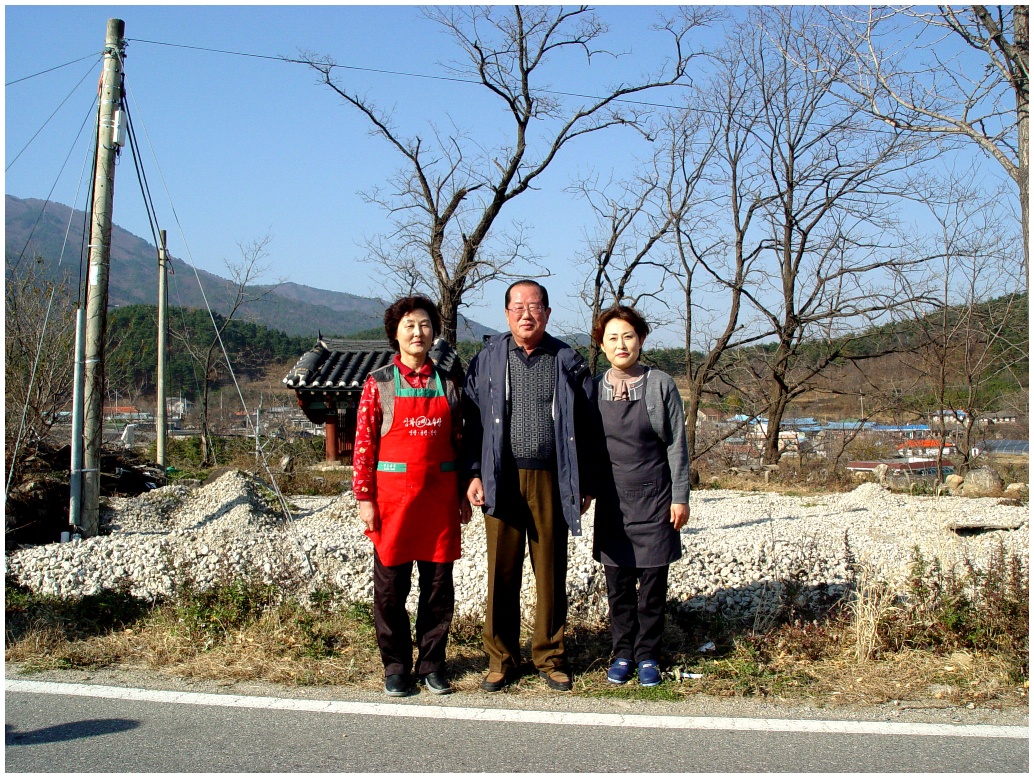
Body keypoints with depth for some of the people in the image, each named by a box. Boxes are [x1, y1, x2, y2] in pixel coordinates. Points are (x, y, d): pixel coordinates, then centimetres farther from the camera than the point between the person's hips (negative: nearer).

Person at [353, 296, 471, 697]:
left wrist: (463, 495, 9)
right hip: (392, 496, -2)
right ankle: (396, 667, 18)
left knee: (438, 584, 7)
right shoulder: (379, 383, 0)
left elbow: (459, 442, 10)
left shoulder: (447, 384, 7)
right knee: (391, 585, 5)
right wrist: (364, 498, -7)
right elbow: (364, 443, -2)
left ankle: (432, 663, 21)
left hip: (440, 496, 2)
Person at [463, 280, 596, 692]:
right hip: (502, 478, 0)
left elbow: (584, 425, 6)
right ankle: (501, 659, 15)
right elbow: (473, 421, 7)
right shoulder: (488, 360, 8)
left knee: (551, 571, 6)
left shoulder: (568, 362, 6)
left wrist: (585, 484, 3)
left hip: (551, 479, 0)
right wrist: (474, 474, -1)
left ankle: (549, 656, 19)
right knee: (502, 572, 3)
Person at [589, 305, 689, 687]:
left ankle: (647, 655, 16)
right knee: (618, 583, 7)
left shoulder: (660, 384, -3)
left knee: (653, 582, 3)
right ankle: (623, 653, 20)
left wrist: (680, 497, -4)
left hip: (654, 499, -2)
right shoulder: (594, 388, 3)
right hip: (612, 502, 2)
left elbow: (676, 444, -2)